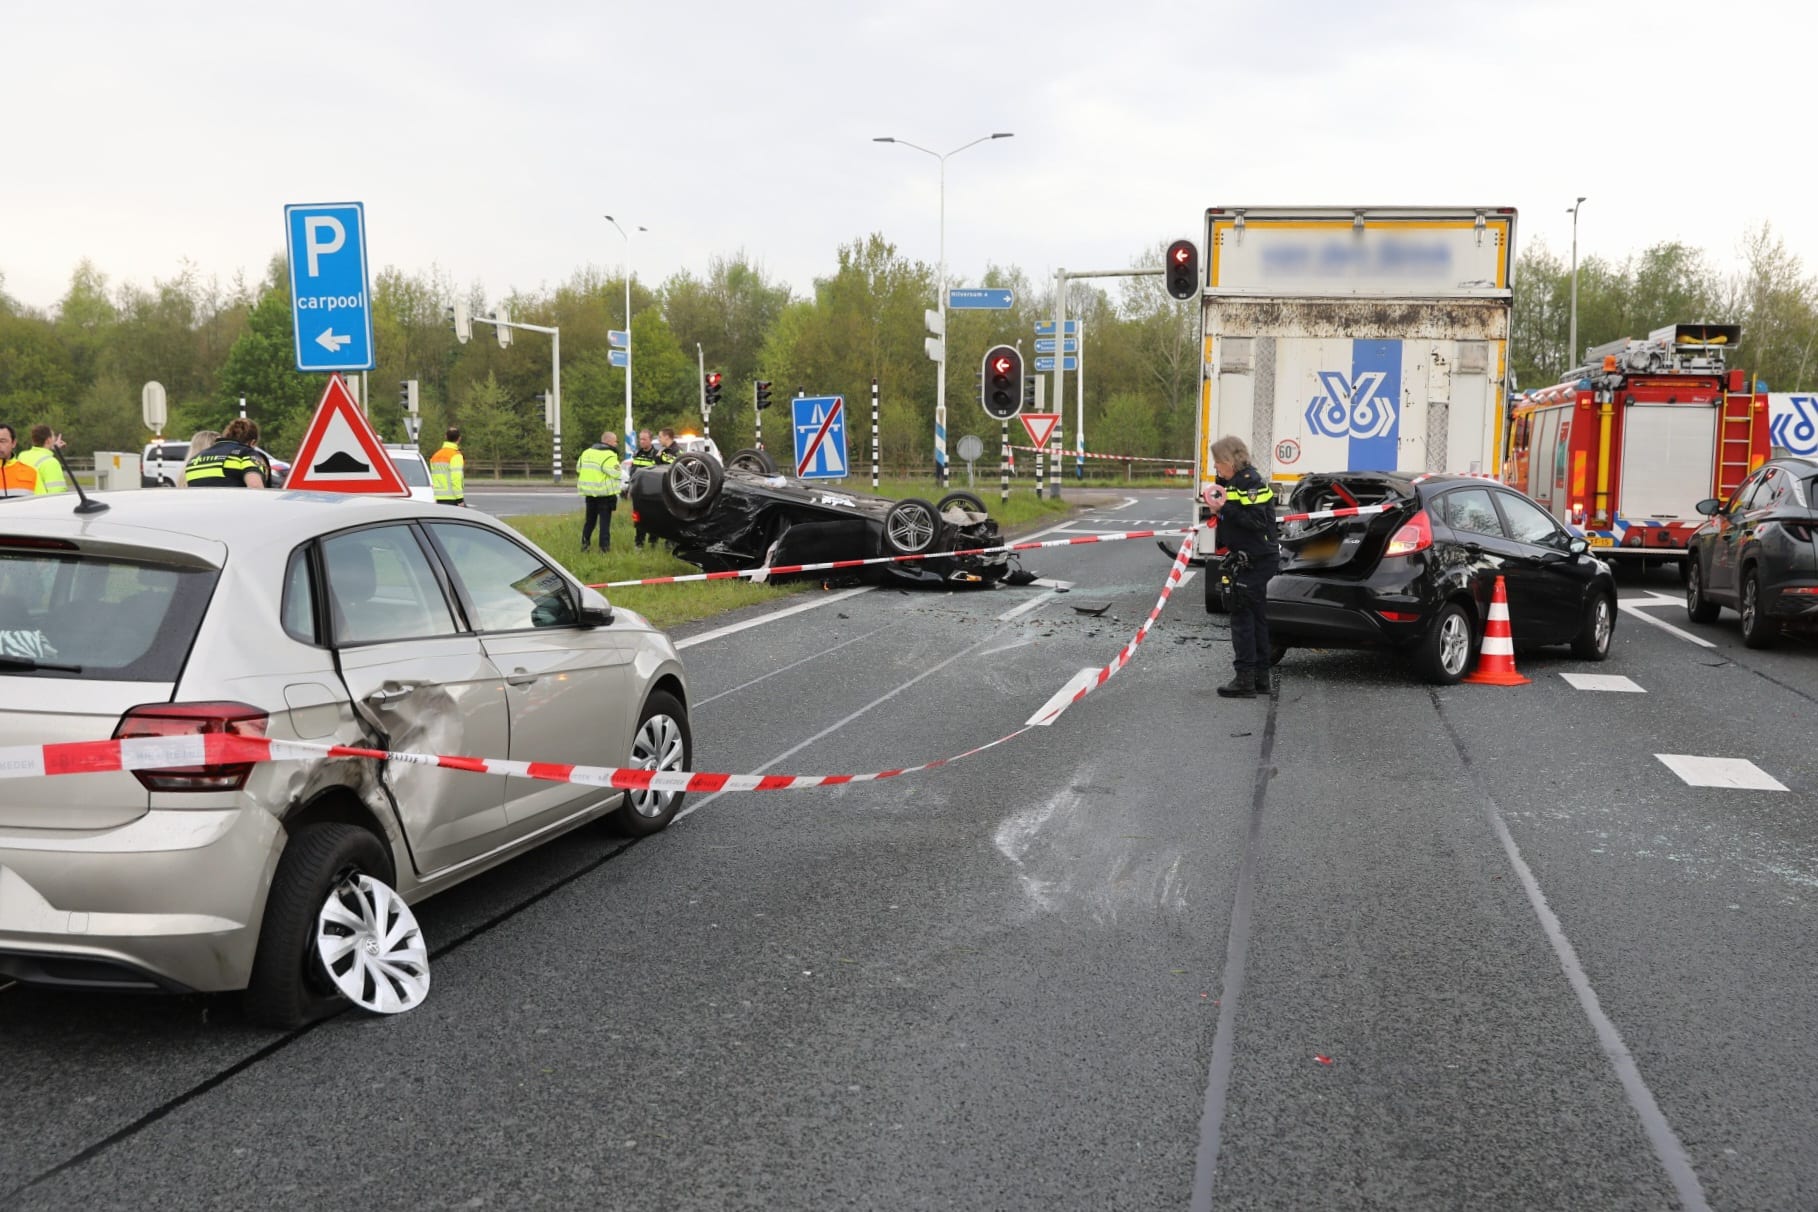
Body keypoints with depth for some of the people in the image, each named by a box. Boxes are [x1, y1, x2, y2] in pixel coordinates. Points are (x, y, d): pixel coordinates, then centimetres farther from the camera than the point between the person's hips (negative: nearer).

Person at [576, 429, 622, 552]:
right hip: (604, 493, -7)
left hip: (589, 492, 7)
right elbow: (616, 473, -19)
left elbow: (579, 469, 17)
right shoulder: (609, 455, -15)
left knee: (590, 519, 17)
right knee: (605, 520, 0)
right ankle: (604, 546, -1)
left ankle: (584, 543, 14)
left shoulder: (586, 452, 11)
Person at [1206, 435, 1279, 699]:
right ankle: (1260, 676, 22)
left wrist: (1225, 508, -24)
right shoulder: (1235, 481, 15)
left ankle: (1245, 679, -6)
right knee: (1256, 617, 14)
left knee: (1242, 617, -8)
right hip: (1249, 558, 11)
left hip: (1254, 560, -11)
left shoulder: (1250, 482, -15)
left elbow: (1257, 520, -24)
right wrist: (1219, 510, 2)